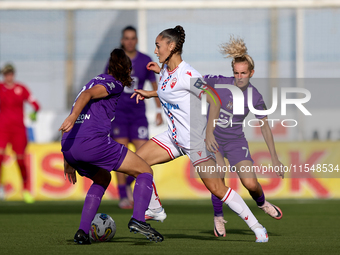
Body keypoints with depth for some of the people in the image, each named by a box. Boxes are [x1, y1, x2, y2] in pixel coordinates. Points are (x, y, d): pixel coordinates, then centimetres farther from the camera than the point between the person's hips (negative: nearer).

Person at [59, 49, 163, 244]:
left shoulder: (95, 80, 30)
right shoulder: (114, 83, 7)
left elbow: (69, 128, 28)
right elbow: (87, 94, -15)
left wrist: (68, 159, 30)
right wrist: (73, 116, -30)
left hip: (69, 148, 8)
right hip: (93, 141, -8)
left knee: (103, 179, 33)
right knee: (146, 172, 5)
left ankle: (83, 232, 17)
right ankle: (138, 219, -17)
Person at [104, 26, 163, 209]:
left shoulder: (145, 61, 3)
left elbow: (154, 85, 12)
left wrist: (159, 110, 8)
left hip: (138, 114, 1)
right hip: (118, 113, -1)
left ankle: (128, 184, 18)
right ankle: (123, 196, 2)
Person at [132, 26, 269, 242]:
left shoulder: (187, 74, -22)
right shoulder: (165, 70, 5)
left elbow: (215, 101, -26)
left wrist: (209, 132, -32)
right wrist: (149, 93, 18)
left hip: (196, 139, -8)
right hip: (175, 137, 8)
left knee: (216, 188, -9)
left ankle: (258, 228, -1)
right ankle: (155, 209, 16)